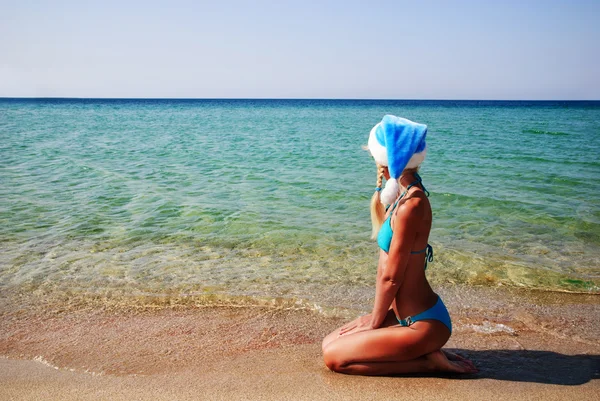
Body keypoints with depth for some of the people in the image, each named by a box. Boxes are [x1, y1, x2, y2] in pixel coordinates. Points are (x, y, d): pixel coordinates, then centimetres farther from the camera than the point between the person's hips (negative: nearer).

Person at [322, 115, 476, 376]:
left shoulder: (410, 206, -25)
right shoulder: (405, 195, 5)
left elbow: (391, 277, -19)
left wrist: (374, 323, -5)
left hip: (423, 324, -10)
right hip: (405, 314, 10)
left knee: (333, 357, -8)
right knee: (330, 342, 12)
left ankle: (428, 361, -1)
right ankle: (426, 351, 12)